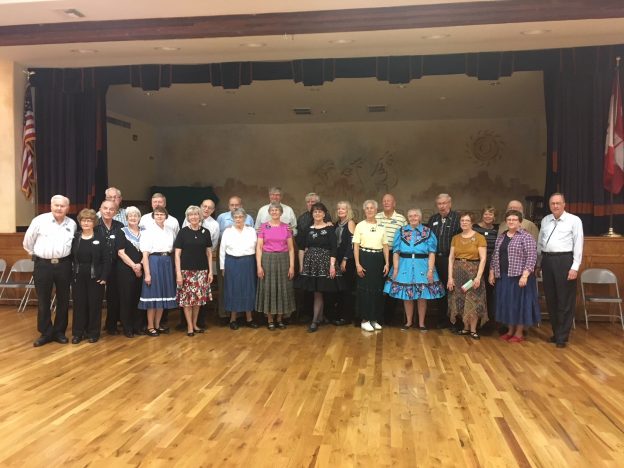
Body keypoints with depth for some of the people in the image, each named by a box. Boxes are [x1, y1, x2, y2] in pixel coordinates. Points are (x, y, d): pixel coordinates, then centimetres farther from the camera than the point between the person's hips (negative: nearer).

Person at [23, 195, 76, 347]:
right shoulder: (40, 220, -6)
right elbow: (28, 241, 5)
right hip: (43, 265, -2)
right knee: (43, 301, 6)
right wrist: (36, 254, 12)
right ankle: (46, 333, 18)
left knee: (63, 300, 9)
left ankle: (59, 331, 23)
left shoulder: (72, 224, 2)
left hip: (63, 265, 2)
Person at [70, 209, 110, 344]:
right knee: (79, 304, 6)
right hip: (78, 276, 2)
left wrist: (104, 277, -11)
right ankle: (78, 332, 17)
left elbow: (107, 259, -5)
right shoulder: (75, 237, 5)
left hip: (95, 277, -2)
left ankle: (93, 333, 16)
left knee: (94, 304, 4)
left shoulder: (100, 238, -2)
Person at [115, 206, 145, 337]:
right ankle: (127, 328, 9)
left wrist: (140, 265, -8)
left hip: (141, 270, 3)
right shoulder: (122, 232, 1)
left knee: (139, 298, 6)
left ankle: (139, 326, 16)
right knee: (126, 298, 1)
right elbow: (121, 252, -7)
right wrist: (133, 266, -13)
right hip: (125, 270, -3)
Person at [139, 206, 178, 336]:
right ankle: (150, 327, 12)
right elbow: (145, 254, -8)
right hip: (154, 262, -5)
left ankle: (157, 325, 22)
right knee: (153, 295, 0)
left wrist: (175, 268, 3)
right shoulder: (148, 231, -4)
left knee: (164, 295, 10)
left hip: (167, 263, 5)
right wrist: (147, 273, -13)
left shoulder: (170, 231, 10)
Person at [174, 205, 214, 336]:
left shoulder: (205, 232, 5)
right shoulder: (183, 232, -2)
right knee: (187, 298, 0)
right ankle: (189, 326, 12)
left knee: (198, 297, 7)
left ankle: (195, 324, 22)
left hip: (201, 270, 2)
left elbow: (209, 253, 8)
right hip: (186, 270, -2)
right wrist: (178, 273, -10)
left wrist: (210, 271, 4)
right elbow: (177, 254, -3)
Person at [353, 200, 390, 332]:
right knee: (364, 289, -1)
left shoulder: (381, 227, 9)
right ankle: (365, 320, 8)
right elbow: (356, 246, -3)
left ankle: (375, 319, 19)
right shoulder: (360, 226, 0)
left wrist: (387, 263, 1)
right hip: (365, 258, -3)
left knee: (378, 289, 7)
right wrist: (357, 264, -11)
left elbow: (385, 246, 9)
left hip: (378, 259, 3)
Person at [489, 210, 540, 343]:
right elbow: (495, 256, 17)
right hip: (503, 276, 6)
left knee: (519, 302, 1)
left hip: (519, 276, -6)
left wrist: (525, 275, -21)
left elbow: (532, 257, -14)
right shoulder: (501, 237, 12)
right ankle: (510, 331, 23)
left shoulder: (526, 236, -8)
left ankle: (519, 333, 12)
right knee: (507, 303, 11)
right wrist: (492, 272, 10)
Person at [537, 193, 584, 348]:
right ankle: (556, 332, 25)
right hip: (547, 260, 5)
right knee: (550, 299, 11)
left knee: (565, 300, 0)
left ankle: (562, 337, 9)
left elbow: (578, 244, -6)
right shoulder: (545, 221, 12)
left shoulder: (574, 220, -3)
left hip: (564, 260, -5)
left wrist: (575, 267, -12)